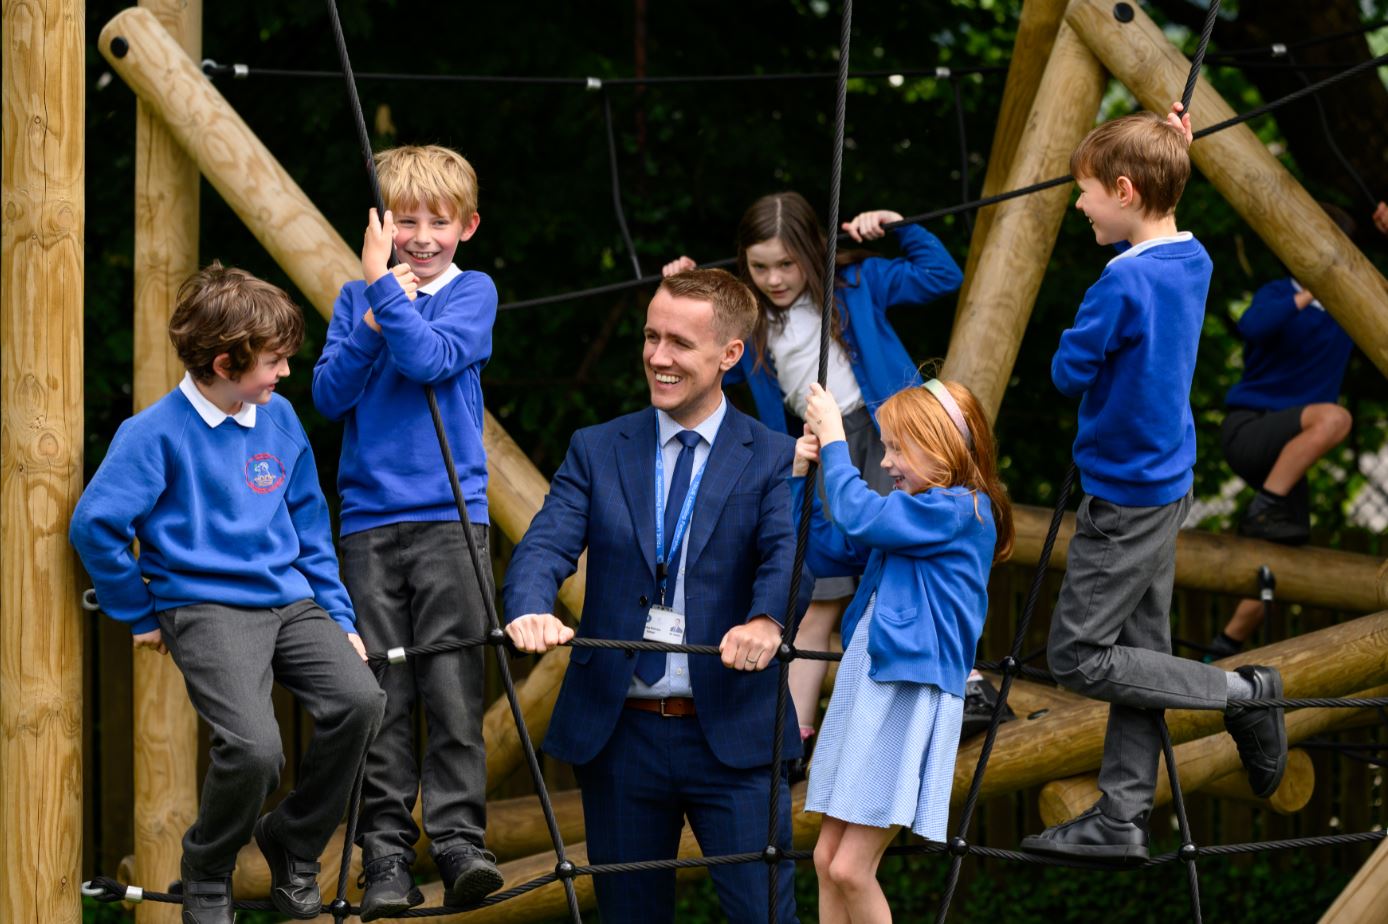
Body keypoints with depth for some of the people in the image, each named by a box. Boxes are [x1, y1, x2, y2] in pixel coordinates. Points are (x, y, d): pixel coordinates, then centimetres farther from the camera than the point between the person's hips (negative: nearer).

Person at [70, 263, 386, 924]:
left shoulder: (280, 419, 12)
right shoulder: (157, 433, -8)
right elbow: (95, 525, -13)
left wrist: (341, 620, 15)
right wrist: (142, 617, -4)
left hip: (290, 599, 6)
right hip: (206, 608, -6)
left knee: (358, 700, -22)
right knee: (253, 746, -29)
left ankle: (293, 845, 4)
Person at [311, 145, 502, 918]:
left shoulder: (473, 292, 4)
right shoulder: (358, 298, 12)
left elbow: (432, 360, -14)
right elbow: (331, 395, 2)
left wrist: (385, 291, -15)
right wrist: (372, 320, -9)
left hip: (451, 516, -2)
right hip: (371, 519, 2)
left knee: (455, 689, -8)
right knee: (381, 696, 0)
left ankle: (459, 840, -6)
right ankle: (387, 856, 1)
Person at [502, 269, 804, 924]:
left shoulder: (773, 461, 1)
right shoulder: (597, 451, 8)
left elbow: (789, 556, -16)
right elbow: (545, 545, -5)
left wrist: (766, 621, -40)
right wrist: (531, 611, -29)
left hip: (731, 737, -3)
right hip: (618, 733, 3)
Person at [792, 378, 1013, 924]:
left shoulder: (961, 511, -12)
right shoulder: (909, 512, 16)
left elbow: (860, 516, -22)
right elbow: (821, 553, 22)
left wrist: (834, 441, -10)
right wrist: (802, 476, 11)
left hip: (908, 695, -9)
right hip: (864, 686, 9)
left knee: (851, 869, -10)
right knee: (827, 859, 7)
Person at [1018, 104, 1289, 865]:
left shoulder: (1123, 283, -24)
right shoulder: (1192, 261, 3)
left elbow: (1068, 370, -16)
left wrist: (1074, 339, 4)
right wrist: (1170, 157, 13)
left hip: (1124, 499, -10)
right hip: (1165, 483, 10)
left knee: (1079, 658, -3)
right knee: (1139, 648, 11)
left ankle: (1240, 692, -1)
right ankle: (1121, 821, 14)